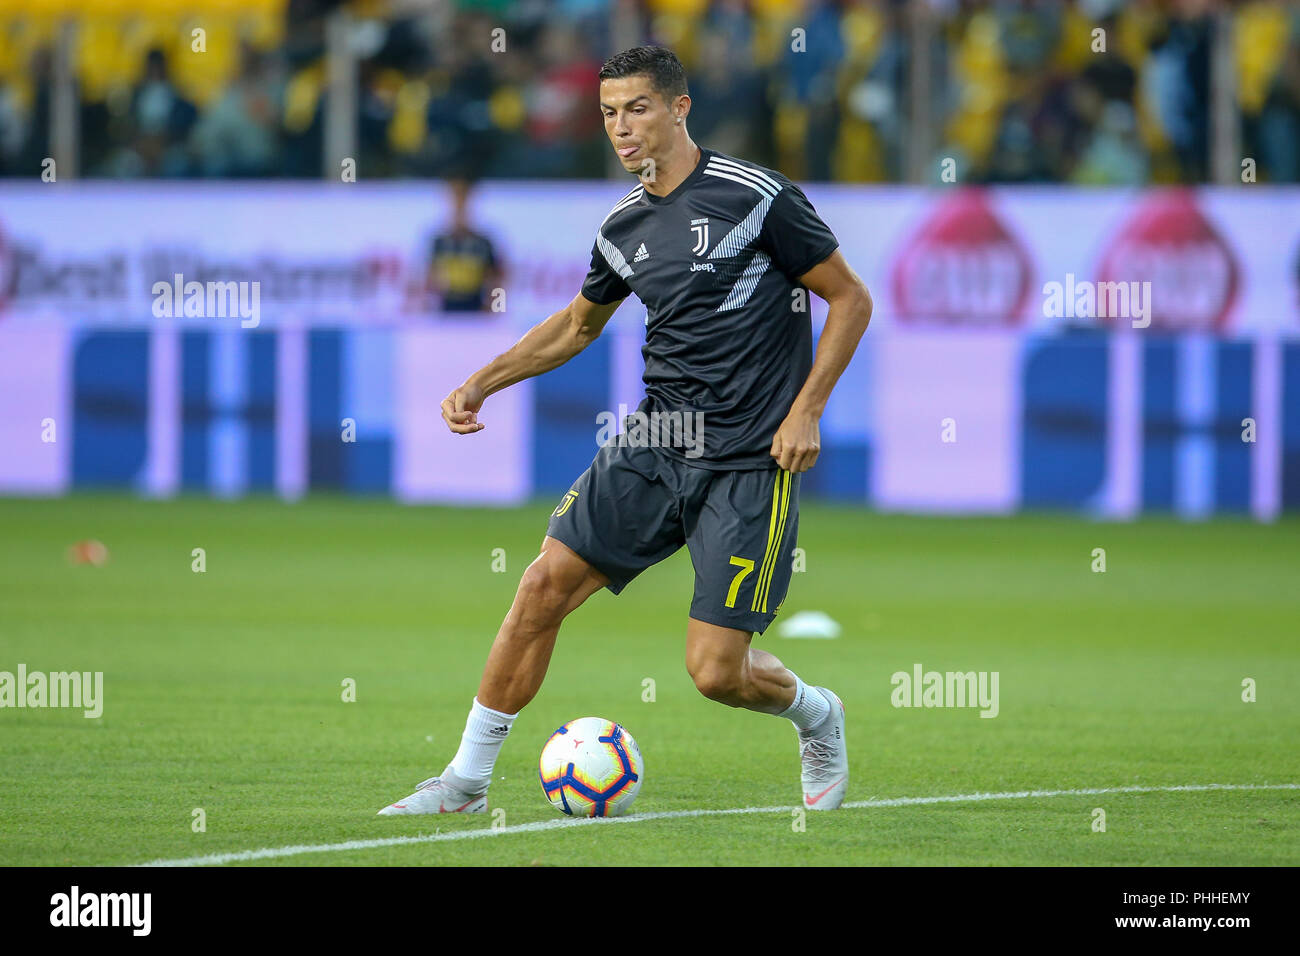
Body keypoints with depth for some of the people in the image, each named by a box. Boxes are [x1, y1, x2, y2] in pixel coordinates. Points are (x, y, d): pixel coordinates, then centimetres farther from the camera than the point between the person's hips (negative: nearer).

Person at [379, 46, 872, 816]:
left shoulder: (755, 197, -10)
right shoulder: (625, 226, 9)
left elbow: (851, 299, -5)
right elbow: (578, 324, 27)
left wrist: (806, 410, -12)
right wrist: (482, 383, 19)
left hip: (752, 464, -6)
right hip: (656, 446, 6)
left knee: (717, 670, -9)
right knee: (546, 582, -8)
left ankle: (817, 718, 26)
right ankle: (467, 781, 2)